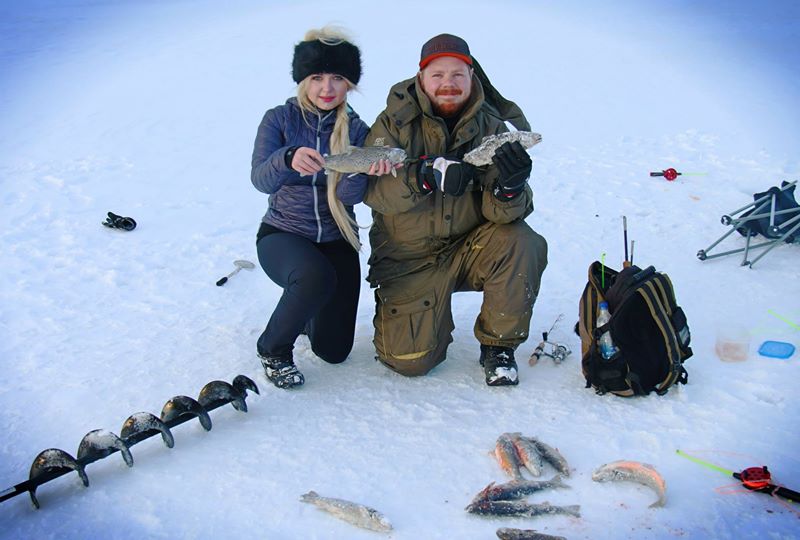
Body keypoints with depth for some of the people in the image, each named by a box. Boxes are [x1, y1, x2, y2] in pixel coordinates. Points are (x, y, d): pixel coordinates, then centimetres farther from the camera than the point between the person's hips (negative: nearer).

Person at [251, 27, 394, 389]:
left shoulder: (355, 129, -3)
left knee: (334, 350, 1)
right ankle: (273, 347, -9)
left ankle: (303, 312, 37)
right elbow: (260, 179, -23)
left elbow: (349, 194, -16)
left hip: (335, 242, 3)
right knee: (315, 276, -38)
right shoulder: (279, 119, -7)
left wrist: (365, 170, -38)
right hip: (282, 234, -3)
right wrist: (289, 159, -45)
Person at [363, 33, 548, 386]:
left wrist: (509, 186, -36)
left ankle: (497, 345, -7)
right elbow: (372, 188, -23)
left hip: (469, 249, 2)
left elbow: (501, 214, -13)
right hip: (409, 260, -1)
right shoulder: (396, 122, -9)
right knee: (411, 361, -10)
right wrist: (429, 174, -38)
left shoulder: (491, 127, -5)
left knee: (520, 242, -29)